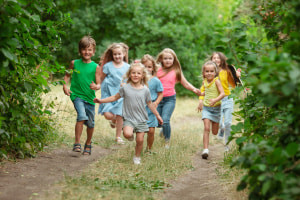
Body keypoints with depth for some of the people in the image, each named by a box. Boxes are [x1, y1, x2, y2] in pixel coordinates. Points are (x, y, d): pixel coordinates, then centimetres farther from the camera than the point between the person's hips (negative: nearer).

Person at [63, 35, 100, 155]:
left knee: (90, 123, 10)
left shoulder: (95, 67, 0)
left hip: (90, 97, 2)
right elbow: (67, 75, 18)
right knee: (82, 116, -24)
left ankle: (88, 144, 33)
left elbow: (98, 84, -1)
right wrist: (65, 86, 3)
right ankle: (77, 143, -15)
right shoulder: (74, 63, 2)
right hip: (77, 95, -1)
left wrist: (96, 87, -23)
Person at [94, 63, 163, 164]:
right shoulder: (125, 88, -2)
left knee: (140, 140, 1)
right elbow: (115, 97, 10)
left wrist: (157, 115, 17)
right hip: (129, 118, -1)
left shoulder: (145, 90, 1)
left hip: (141, 119, 1)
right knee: (127, 134, -28)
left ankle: (137, 157, 25)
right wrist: (101, 100, 5)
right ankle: (130, 136, 9)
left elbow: (150, 104, 12)